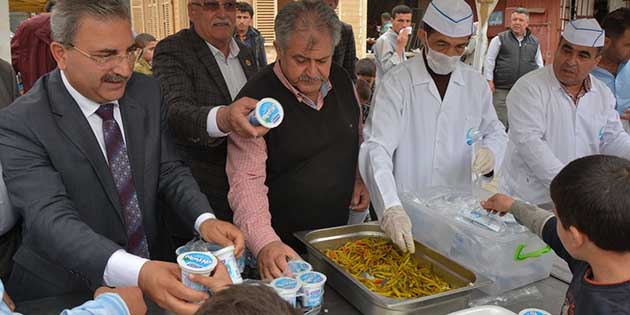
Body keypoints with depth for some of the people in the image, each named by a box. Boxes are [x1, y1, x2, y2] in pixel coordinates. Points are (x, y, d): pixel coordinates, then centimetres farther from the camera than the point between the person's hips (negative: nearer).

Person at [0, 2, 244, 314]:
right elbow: (49, 218, -23)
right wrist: (136, 272, -38)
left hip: (154, 268, 5)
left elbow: (169, 170, 2)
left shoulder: (148, 93, 0)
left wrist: (204, 220, -18)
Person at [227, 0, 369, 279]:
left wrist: (361, 178, 0)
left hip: (341, 232, 6)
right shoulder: (257, 99, -20)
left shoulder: (342, 81, -2)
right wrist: (266, 243, -38)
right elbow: (246, 180, -25)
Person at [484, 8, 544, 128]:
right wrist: (489, 80, -4)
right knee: (501, 123, -5)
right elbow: (489, 61, 1)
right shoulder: (499, 39, 2)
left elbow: (539, 64, 18)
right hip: (502, 89, -3)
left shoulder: (534, 42, 13)